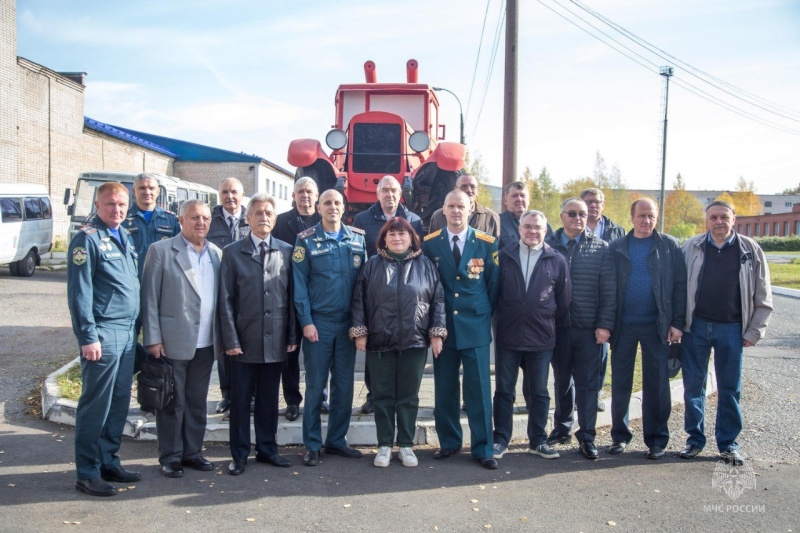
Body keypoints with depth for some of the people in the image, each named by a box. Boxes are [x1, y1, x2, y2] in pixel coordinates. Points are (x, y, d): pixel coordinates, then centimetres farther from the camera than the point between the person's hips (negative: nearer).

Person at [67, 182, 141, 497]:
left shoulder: (125, 237, 15)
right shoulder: (88, 239, -8)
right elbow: (79, 292, -13)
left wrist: (136, 327, 14)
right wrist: (88, 336, -16)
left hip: (127, 332, 8)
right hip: (103, 333, -8)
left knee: (119, 402, 13)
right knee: (96, 404, -1)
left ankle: (108, 461, 25)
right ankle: (87, 473, 10)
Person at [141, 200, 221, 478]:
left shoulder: (217, 254, 8)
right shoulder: (161, 251, -3)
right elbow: (149, 298, -6)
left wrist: (224, 336, 2)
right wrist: (153, 339, -10)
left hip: (206, 343, 4)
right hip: (173, 341, -4)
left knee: (197, 401, 14)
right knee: (173, 402, 7)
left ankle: (192, 452, 27)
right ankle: (170, 457, 21)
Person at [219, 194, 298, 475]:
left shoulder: (286, 251, 6)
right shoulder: (233, 252, 2)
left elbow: (292, 296, 6)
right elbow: (226, 300, -1)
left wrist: (292, 335, 1)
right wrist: (230, 339, -7)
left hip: (275, 340, 2)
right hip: (244, 340, -1)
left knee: (269, 398, 12)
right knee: (240, 399, 7)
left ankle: (267, 448, 26)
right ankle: (239, 454, 21)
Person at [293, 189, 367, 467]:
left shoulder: (358, 238, 6)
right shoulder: (306, 240, -2)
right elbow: (299, 283, -4)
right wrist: (306, 321, -11)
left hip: (348, 321, 3)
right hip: (319, 321, -3)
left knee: (344, 384, 10)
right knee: (315, 384, 4)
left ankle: (337, 440, 23)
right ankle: (312, 445, 15)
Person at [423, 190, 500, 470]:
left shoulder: (487, 243, 0)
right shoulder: (429, 243, 2)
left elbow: (493, 283, 6)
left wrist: (485, 313, 5)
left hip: (475, 327, -1)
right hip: (443, 326, 1)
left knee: (479, 389, 2)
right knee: (445, 388, 9)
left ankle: (483, 448, 13)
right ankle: (449, 442, 24)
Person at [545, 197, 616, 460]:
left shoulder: (601, 248, 2)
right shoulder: (549, 245, 3)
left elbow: (609, 290, -2)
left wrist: (605, 325, -8)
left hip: (589, 329, -1)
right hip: (559, 327, 2)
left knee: (587, 383, 3)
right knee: (562, 380, 13)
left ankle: (586, 436, 13)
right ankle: (562, 427, 28)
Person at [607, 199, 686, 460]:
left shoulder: (670, 246, 2)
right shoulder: (616, 247, 5)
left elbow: (680, 285, -1)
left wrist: (678, 323, -7)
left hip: (657, 326, -1)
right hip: (623, 325, 1)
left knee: (656, 384, 6)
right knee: (620, 383, 8)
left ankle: (656, 439, 18)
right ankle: (620, 435, 21)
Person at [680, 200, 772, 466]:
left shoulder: (750, 250, 0)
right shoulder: (692, 247, 1)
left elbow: (763, 298, 4)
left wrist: (754, 332, -1)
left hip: (732, 329, 0)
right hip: (696, 326, 1)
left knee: (730, 388, 7)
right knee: (693, 384, 6)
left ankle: (728, 443, 20)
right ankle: (695, 439, 19)